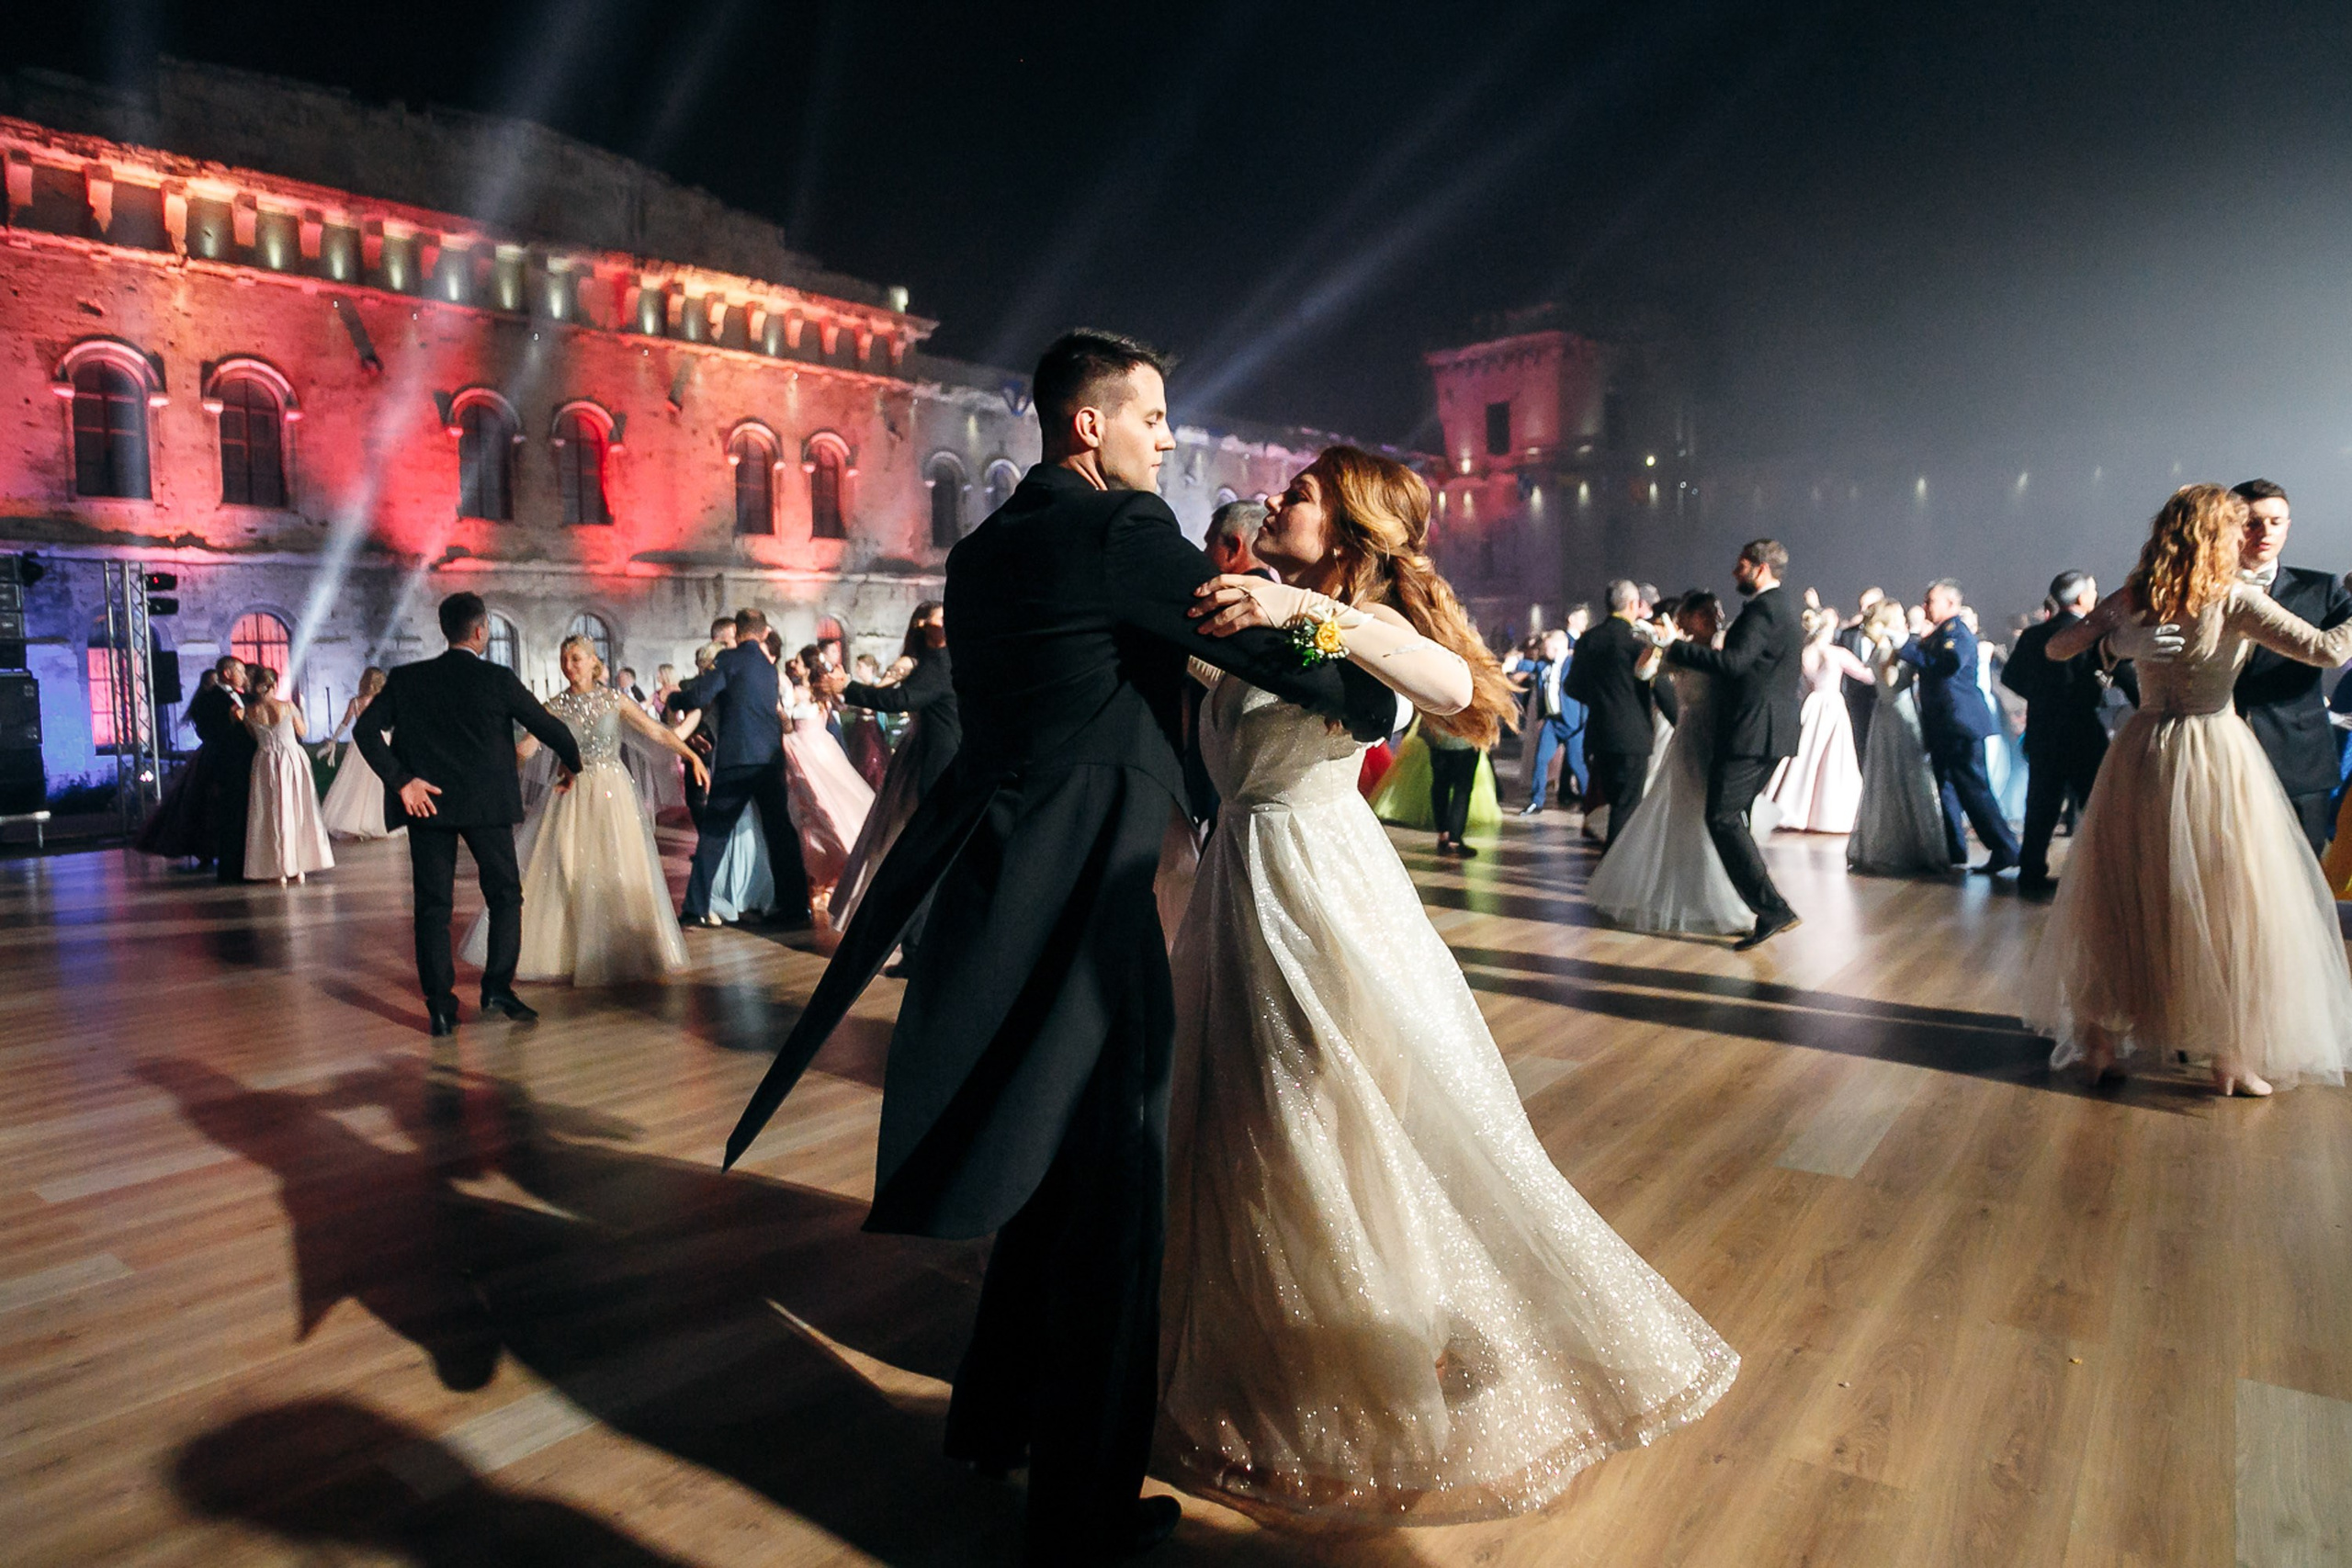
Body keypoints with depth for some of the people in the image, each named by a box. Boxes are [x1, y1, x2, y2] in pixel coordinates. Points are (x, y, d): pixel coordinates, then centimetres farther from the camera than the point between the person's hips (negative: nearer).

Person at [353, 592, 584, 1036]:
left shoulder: (406, 679, 4)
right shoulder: (498, 679, -5)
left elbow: (365, 730, -5)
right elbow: (550, 727, -3)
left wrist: (401, 781, -6)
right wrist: (572, 764, 15)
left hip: (428, 801, 3)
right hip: (486, 803, -2)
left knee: (433, 906, 6)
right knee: (505, 896, 12)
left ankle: (440, 1007, 5)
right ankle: (497, 988, 3)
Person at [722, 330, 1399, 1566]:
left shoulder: (983, 550, 13)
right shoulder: (1124, 531, -12)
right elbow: (1269, 651, -8)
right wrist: (1382, 707, 9)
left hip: (1003, 893, 9)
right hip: (1084, 907, -9)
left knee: (1051, 1174, 25)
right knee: (1108, 1200, 6)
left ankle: (995, 1419, 44)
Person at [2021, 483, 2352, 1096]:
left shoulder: (2128, 601, 1)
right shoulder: (2234, 599, -11)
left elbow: (2056, 649, 8)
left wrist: (2103, 625, 24)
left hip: (2143, 754, 4)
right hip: (2216, 755, -4)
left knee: (2122, 896, 12)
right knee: (2226, 902, 6)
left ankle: (2101, 1037, 18)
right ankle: (2231, 1055, 12)